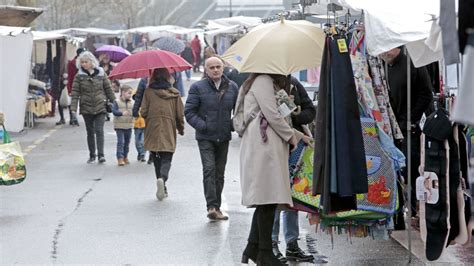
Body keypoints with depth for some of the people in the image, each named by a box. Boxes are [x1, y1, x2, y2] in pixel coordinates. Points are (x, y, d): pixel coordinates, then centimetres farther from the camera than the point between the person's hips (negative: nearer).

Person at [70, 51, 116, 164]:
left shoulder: (101, 73, 2)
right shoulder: (79, 76, 0)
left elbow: (108, 89, 8)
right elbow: (75, 92, -4)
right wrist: (73, 107, -14)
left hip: (100, 107, -1)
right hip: (86, 108, 1)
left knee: (99, 130, -11)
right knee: (90, 132, 9)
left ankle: (101, 155, -13)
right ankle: (92, 155, 19)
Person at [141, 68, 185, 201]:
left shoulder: (148, 91, -1)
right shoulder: (174, 93, 1)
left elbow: (143, 112, -3)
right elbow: (180, 114, 2)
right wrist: (181, 129, 18)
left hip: (152, 131, 1)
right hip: (169, 132, -1)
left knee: (157, 159, 12)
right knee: (166, 158, 0)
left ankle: (162, 189, 12)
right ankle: (162, 178, -30)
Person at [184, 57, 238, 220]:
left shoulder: (232, 87, 7)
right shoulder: (198, 88, -4)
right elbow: (189, 112, -4)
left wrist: (234, 125, -1)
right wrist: (202, 126, -15)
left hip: (224, 137, 4)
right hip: (205, 137, -4)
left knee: (219, 173, 11)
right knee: (209, 169, -17)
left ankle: (216, 208, 21)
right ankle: (212, 206, -20)